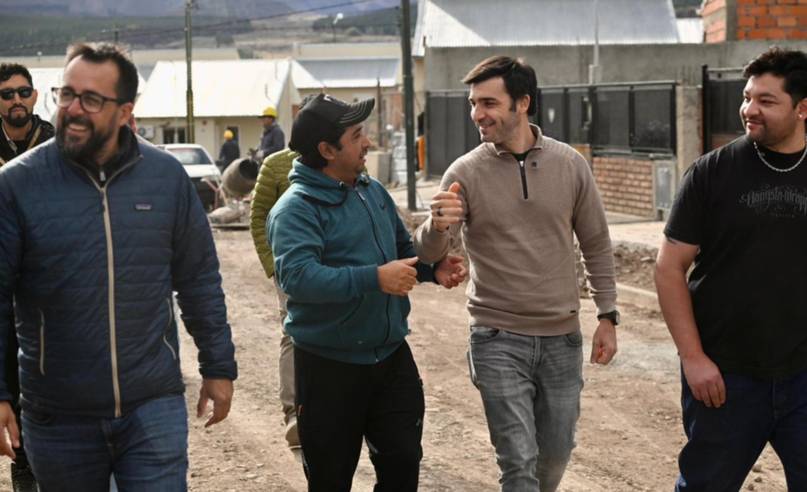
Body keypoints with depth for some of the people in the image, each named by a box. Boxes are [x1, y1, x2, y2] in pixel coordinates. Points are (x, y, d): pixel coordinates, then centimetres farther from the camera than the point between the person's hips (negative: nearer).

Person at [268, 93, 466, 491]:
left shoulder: (372, 191, 9)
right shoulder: (296, 208, -16)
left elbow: (403, 249, 23)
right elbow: (296, 276, -32)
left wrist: (434, 267, 0)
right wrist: (375, 279, -35)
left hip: (391, 356, 6)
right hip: (329, 367, -6)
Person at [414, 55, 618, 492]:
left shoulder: (570, 165, -2)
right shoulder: (465, 173, -7)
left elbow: (596, 244, 8)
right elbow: (428, 255, -12)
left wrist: (607, 316, 5)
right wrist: (437, 227, -34)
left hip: (562, 339, 2)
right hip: (498, 341, -2)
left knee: (555, 456, 14)